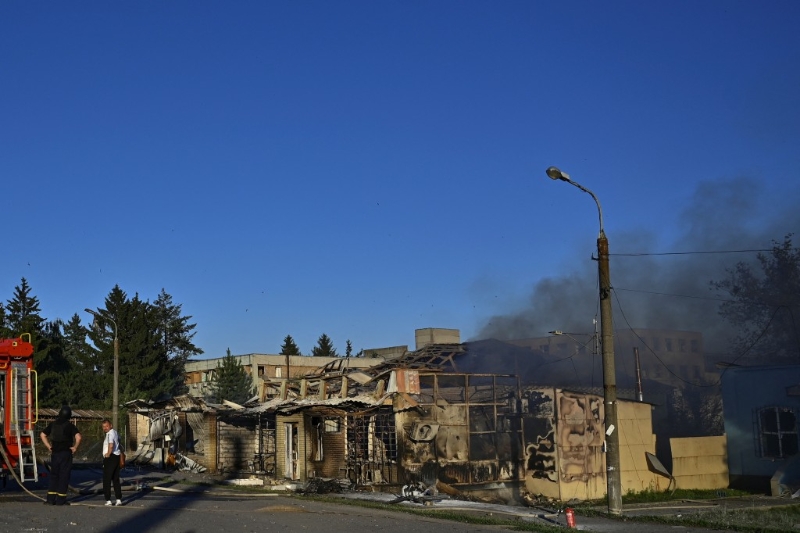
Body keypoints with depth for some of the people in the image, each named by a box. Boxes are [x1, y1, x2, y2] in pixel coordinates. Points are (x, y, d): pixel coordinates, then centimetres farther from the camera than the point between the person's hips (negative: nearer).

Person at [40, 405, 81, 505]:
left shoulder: (53, 424, 7)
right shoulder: (70, 426, -7)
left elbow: (42, 435, 10)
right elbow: (78, 437, -21)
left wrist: (48, 446, 11)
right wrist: (75, 447, -8)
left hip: (55, 453, 4)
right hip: (66, 453, -4)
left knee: (53, 475, 13)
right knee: (64, 475, 1)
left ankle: (50, 498, 10)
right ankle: (61, 499, 1)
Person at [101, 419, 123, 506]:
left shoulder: (110, 434, -17)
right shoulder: (115, 432, 14)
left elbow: (111, 446, -33)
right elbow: (119, 439, 37)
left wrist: (108, 454, -20)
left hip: (110, 458, -9)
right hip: (117, 456, 9)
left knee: (107, 479, -3)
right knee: (116, 479, 12)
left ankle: (108, 500, -4)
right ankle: (119, 499, 11)